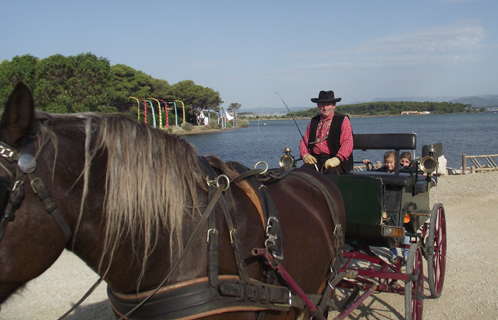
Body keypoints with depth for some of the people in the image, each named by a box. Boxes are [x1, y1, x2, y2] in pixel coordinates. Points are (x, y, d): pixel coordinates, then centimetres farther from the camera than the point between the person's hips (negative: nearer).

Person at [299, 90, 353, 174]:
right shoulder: (313, 121, 21)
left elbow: (347, 143, -5)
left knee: (331, 171, -36)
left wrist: (337, 159, -22)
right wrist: (305, 155, -1)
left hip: (334, 159, -3)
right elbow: (304, 140, 22)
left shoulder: (343, 120, 6)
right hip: (315, 159, 3)